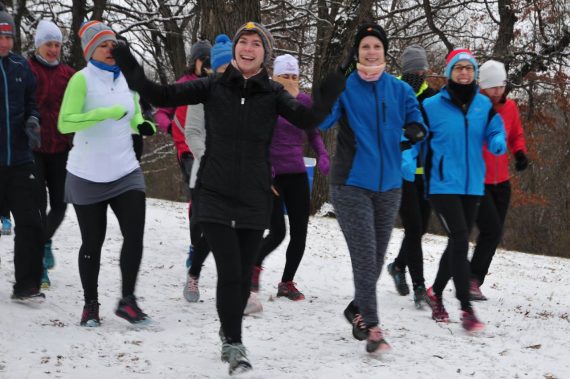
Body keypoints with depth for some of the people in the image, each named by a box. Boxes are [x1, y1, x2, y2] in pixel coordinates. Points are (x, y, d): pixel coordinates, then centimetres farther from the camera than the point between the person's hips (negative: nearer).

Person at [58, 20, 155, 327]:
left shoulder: (127, 78, 7)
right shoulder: (82, 79, -10)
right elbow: (65, 123, -20)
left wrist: (141, 124, -1)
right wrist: (104, 113, -28)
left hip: (125, 171, 4)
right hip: (88, 175, -4)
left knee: (134, 235, -7)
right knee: (93, 242, 4)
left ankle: (127, 301, 5)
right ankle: (90, 305, 20)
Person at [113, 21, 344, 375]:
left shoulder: (272, 93, -2)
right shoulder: (213, 87, -1)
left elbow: (306, 118, -16)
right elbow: (165, 96, -2)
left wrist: (327, 98, -35)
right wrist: (134, 73, -16)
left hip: (255, 199, 1)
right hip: (215, 196, -1)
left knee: (243, 276, 11)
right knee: (229, 272, -12)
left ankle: (230, 335, 35)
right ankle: (234, 345, -1)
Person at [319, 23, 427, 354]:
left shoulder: (400, 90, 5)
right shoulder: (344, 87, -5)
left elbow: (416, 122, 8)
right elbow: (320, 121, -19)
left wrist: (416, 131, -16)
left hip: (388, 185, 4)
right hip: (351, 185, -4)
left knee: (377, 257, 13)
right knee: (365, 256, -11)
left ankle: (358, 309, 34)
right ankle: (371, 326, -8)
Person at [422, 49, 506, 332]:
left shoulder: (484, 105, 4)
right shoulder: (432, 105, -5)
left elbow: (495, 136, 3)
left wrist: (498, 143, -20)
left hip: (472, 184, 5)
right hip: (443, 185, -5)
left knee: (458, 243, 15)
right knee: (460, 241, -15)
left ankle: (436, 292, 37)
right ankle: (466, 309, -13)